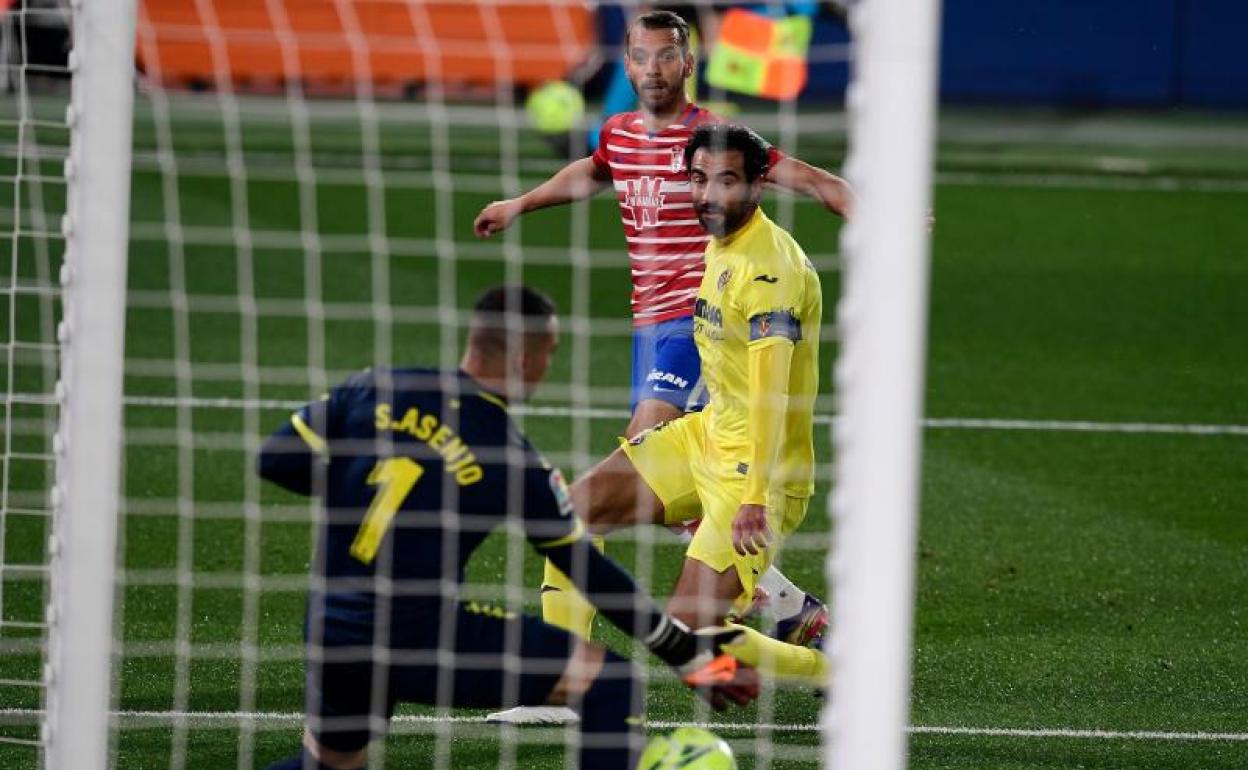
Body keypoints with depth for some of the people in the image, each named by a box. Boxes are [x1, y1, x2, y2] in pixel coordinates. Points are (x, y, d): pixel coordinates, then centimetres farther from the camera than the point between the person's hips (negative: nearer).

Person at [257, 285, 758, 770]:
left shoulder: (376, 389, 1)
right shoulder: (514, 461, -6)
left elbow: (276, 461, 3)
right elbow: (587, 571, 2)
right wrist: (688, 655, 11)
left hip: (329, 637, 5)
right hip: (420, 642, -5)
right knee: (610, 684, 1)